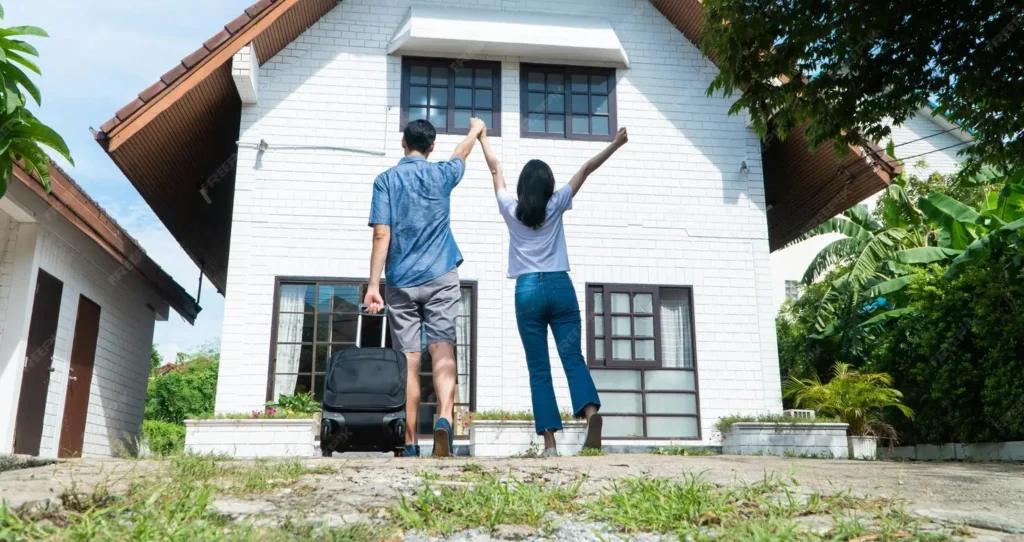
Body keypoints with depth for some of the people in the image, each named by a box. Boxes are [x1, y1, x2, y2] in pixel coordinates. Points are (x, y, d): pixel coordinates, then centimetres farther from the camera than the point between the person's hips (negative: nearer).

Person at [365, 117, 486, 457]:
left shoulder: (386, 180, 3)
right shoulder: (442, 174, 8)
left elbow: (381, 236, -5)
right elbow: (461, 154, 32)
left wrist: (373, 285, -6)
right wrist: (475, 130, 52)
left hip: (401, 282, 0)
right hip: (440, 278, 0)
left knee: (409, 361, 2)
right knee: (443, 351, -7)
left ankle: (410, 444, 5)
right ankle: (444, 418, -30)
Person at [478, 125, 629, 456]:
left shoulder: (511, 209, 8)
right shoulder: (556, 205, 7)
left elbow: (495, 169, 20)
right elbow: (585, 170, 13)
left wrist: (482, 137, 33)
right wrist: (615, 144, 20)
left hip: (528, 291, 0)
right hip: (560, 286, 0)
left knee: (539, 370, 0)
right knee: (573, 358, -4)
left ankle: (550, 442, -6)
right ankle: (590, 411, -31)